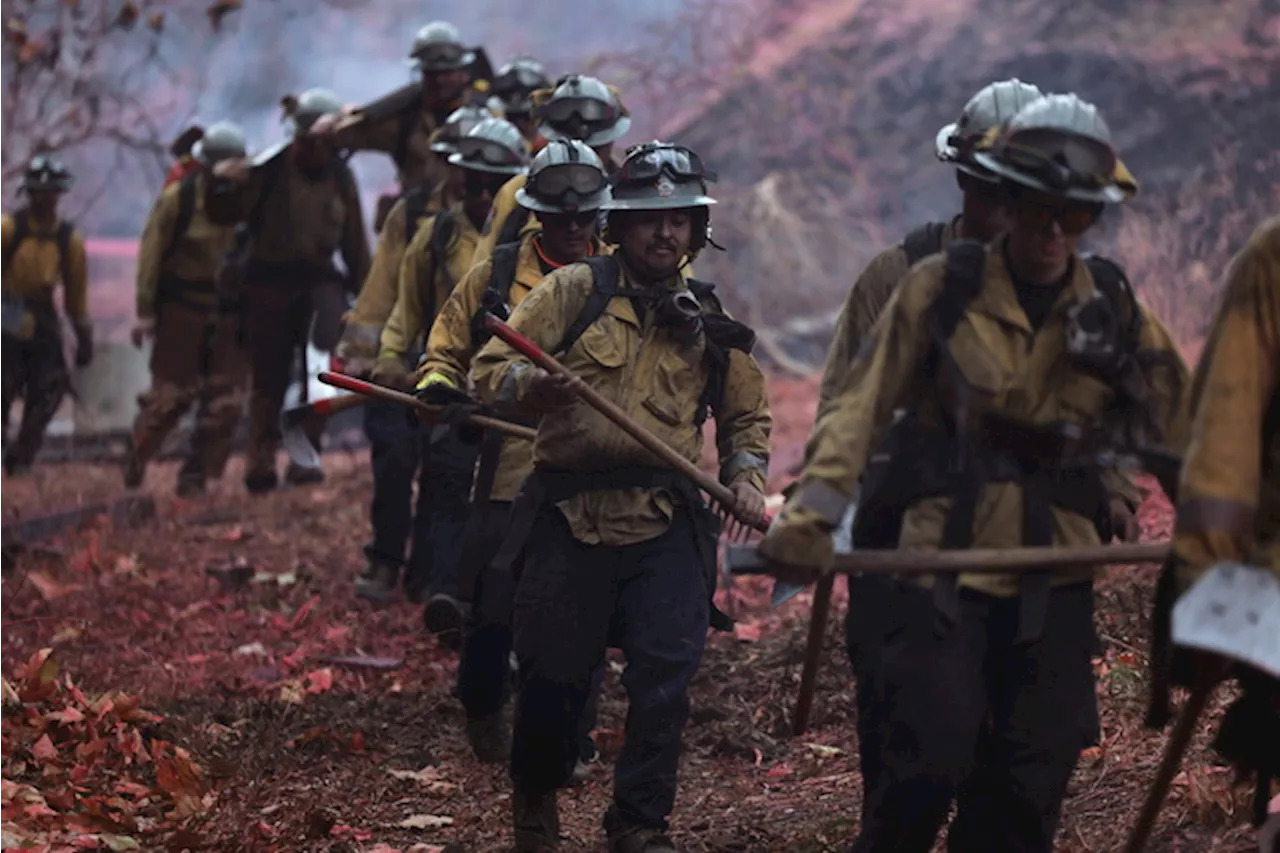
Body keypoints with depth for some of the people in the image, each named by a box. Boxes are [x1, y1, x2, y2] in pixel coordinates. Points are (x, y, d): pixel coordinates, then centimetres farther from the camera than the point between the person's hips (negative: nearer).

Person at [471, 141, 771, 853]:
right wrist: (532, 386, -22)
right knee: (555, 673, 6)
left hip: (670, 526, 2)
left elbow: (746, 416, 22)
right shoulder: (575, 291, 3)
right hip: (571, 519, -2)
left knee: (666, 676, -9)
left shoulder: (710, 322, 12)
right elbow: (489, 369, 0)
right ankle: (536, 795, 33)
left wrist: (745, 480, 3)